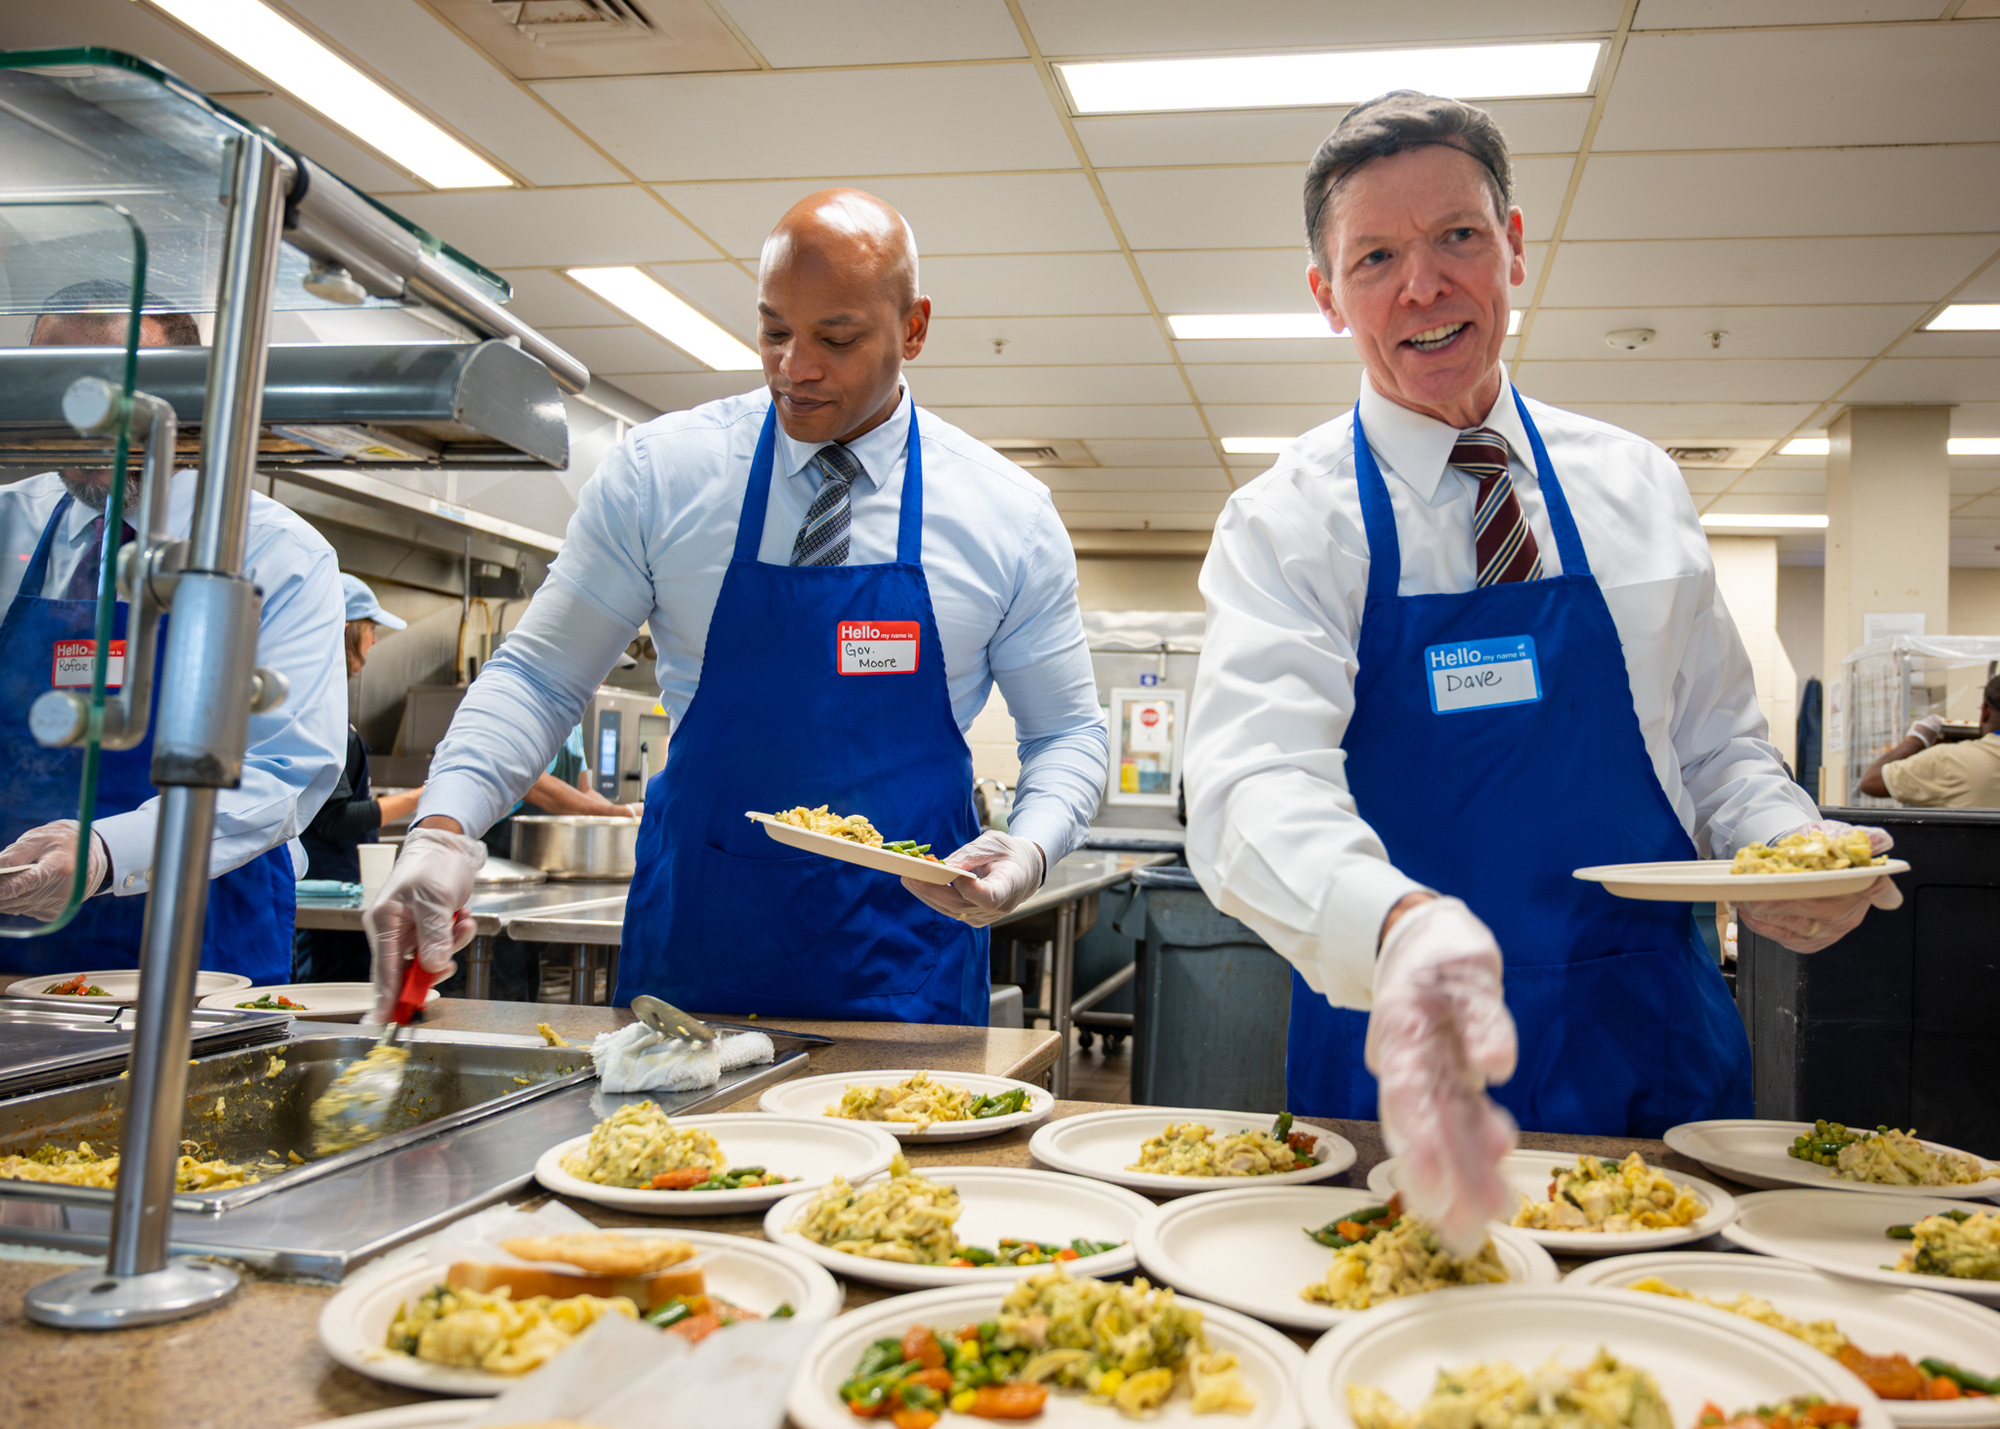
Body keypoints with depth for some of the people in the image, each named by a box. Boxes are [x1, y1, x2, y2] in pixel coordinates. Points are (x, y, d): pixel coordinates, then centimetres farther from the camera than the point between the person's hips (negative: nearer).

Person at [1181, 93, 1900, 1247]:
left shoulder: (1638, 489, 5)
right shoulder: (1288, 523, -8)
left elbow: (1717, 743, 12)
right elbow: (1254, 789, -24)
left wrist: (1788, 850, -10)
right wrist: (1401, 925, -44)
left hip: (1659, 1049, 4)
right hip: (1406, 1060, -3)